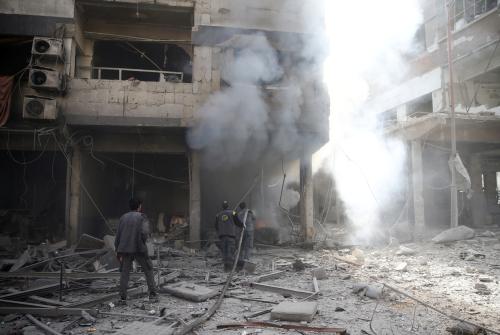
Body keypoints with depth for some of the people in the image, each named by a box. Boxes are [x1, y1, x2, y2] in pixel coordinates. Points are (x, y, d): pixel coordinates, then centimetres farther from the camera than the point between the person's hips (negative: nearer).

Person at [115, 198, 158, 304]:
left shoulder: (123, 217, 10)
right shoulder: (142, 217, -2)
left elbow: (118, 235, 7)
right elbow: (144, 233, -16)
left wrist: (118, 250, 11)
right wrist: (142, 243, 2)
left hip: (125, 249, 3)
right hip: (139, 249, -3)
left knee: (124, 273, 10)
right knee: (148, 270, 10)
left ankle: (122, 298, 4)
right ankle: (152, 295, 7)